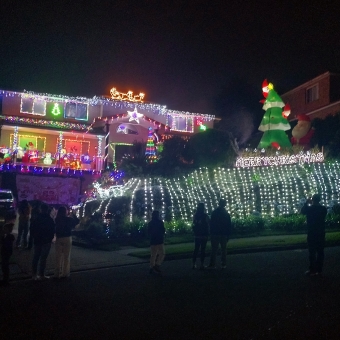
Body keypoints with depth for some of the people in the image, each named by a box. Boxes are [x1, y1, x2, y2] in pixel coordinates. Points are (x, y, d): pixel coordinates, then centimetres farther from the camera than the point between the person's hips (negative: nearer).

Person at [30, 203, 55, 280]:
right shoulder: (50, 219, -10)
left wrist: (35, 236, 15)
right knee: (43, 258, 0)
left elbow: (32, 229, 3)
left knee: (36, 257, 13)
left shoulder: (36, 218, -1)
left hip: (37, 240, 4)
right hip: (46, 241, -3)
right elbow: (53, 230, -6)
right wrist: (50, 238, 8)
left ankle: (34, 274, 15)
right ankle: (41, 275, 1)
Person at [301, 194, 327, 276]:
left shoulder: (309, 208, -11)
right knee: (320, 252, 7)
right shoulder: (324, 209, 0)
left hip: (312, 234, -4)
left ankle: (312, 270, -1)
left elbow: (302, 211, 9)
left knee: (312, 252, -1)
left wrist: (306, 203, 17)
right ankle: (319, 270, 9)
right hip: (321, 233, 4)